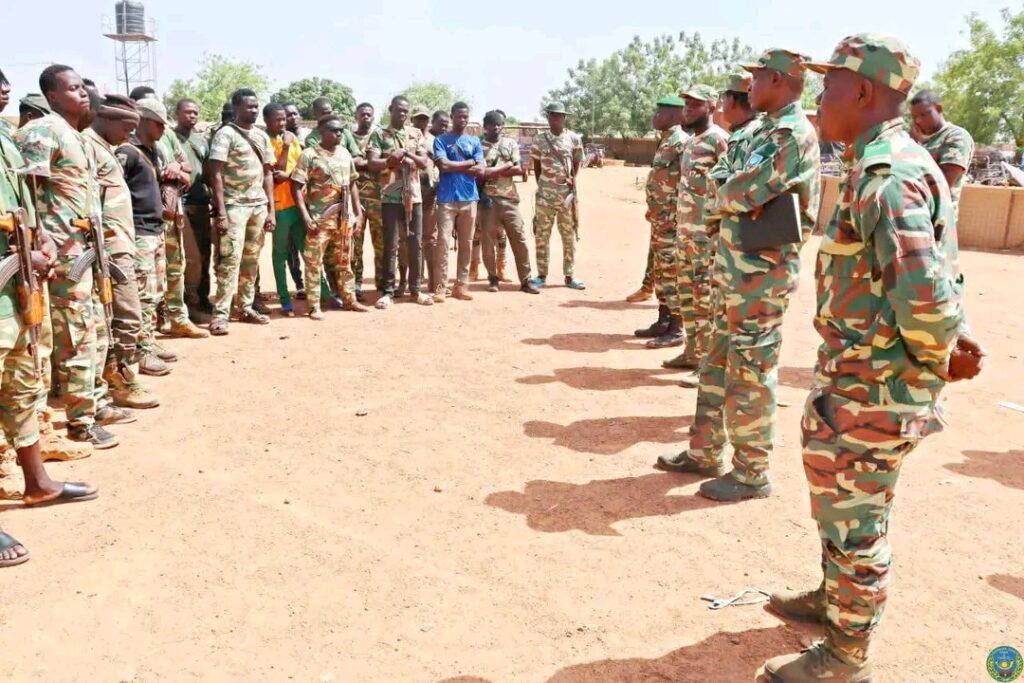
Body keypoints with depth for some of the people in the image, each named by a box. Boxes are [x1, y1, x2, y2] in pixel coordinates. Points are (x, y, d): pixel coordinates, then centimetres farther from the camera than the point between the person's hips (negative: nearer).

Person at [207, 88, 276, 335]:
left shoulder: (262, 136, 13)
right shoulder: (225, 134, -5)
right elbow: (215, 174, -10)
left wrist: (271, 209, 9)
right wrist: (220, 212, -17)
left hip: (259, 206, 6)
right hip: (234, 206, -6)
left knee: (251, 259, 10)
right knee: (230, 259, -10)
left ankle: (246, 307, 18)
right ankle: (220, 314, -8)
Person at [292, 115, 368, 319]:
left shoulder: (345, 153, 10)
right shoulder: (309, 155, -8)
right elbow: (296, 187, -11)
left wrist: (358, 212, 11)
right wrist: (306, 216, -18)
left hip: (344, 216, 6)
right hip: (319, 218, -5)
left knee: (344, 261, 15)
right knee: (314, 262, -2)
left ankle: (349, 299, 25)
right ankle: (314, 306, 5)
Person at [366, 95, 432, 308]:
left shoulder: (416, 134, 11)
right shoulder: (379, 134, 3)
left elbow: (424, 163, 2)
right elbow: (371, 164, -8)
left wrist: (407, 153, -15)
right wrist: (390, 160, -25)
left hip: (414, 196, 3)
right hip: (390, 197, -3)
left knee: (415, 243, 6)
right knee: (391, 245, -1)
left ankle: (415, 289, 16)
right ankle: (389, 291, 6)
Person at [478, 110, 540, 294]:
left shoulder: (511, 143, 10)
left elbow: (519, 169, 0)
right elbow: (482, 174, -12)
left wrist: (493, 171, -8)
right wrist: (507, 165, -7)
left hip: (510, 198, 2)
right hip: (488, 199, -2)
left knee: (519, 239, 1)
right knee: (489, 240, 3)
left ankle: (525, 280, 6)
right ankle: (493, 278, 17)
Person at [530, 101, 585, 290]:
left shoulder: (574, 139, 1)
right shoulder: (539, 139, 2)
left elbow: (577, 163, 8)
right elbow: (536, 165, 9)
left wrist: (574, 179, -4)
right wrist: (540, 185, 7)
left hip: (567, 192, 0)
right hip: (545, 193, 0)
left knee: (569, 235, 5)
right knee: (542, 235, 3)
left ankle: (569, 276, 13)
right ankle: (541, 275, 12)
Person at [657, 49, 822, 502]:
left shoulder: (792, 134, -16)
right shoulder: (770, 131, 16)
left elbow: (741, 192, -21)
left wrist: (716, 205, -2)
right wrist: (726, 204, -4)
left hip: (761, 273, -10)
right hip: (740, 269, 10)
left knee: (750, 374, -1)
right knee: (719, 364, 16)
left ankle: (751, 473, 12)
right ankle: (705, 453, 28)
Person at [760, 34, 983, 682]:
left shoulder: (886, 176, -24)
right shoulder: (887, 165, 10)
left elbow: (923, 295, -32)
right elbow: (933, 275, 16)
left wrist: (937, 357, -13)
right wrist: (953, 337, 5)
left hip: (871, 388, -10)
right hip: (854, 378, 10)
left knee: (855, 518, 6)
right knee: (840, 498, 26)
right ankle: (835, 598, 48)